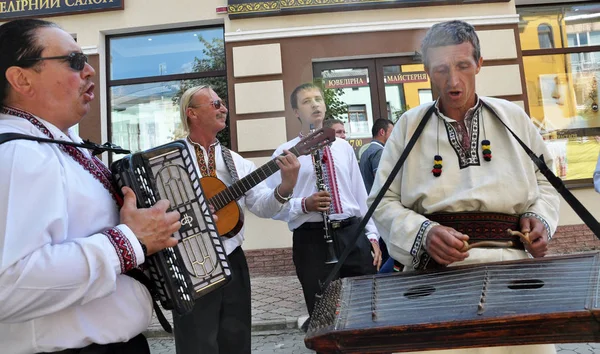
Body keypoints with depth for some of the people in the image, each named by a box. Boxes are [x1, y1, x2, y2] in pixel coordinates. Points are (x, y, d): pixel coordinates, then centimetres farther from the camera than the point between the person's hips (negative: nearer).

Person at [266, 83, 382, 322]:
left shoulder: (343, 147, 13)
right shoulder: (285, 152, -1)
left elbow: (360, 194, 14)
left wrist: (372, 235, 10)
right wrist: (304, 205, -21)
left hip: (353, 233, 4)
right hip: (312, 240, -3)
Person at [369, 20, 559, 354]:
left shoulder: (514, 118, 8)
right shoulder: (409, 125, 2)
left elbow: (542, 180, 20)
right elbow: (384, 202, 1)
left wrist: (541, 218, 0)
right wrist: (424, 233, -15)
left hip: (512, 266, 3)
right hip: (437, 271, -2)